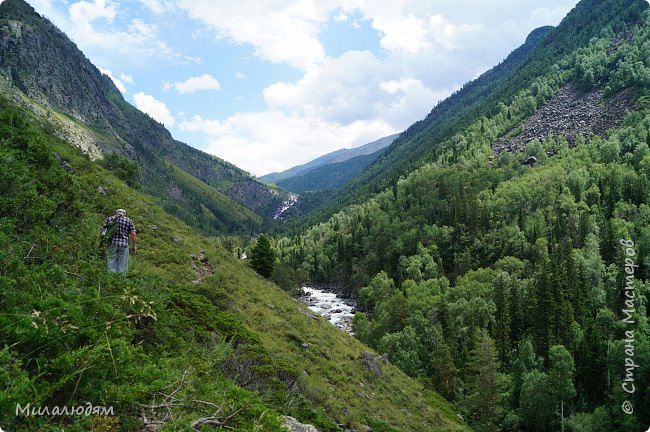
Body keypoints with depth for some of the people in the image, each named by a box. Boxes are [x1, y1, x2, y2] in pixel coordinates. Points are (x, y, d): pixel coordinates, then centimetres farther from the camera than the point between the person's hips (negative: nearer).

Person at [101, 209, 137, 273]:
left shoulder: (109, 219, 10)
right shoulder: (129, 221, 7)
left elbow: (103, 231, 5)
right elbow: (133, 234, -2)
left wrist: (101, 242, 16)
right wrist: (134, 246, 4)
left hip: (111, 244, 1)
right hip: (123, 245, -1)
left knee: (111, 264, 6)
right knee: (122, 267, 4)